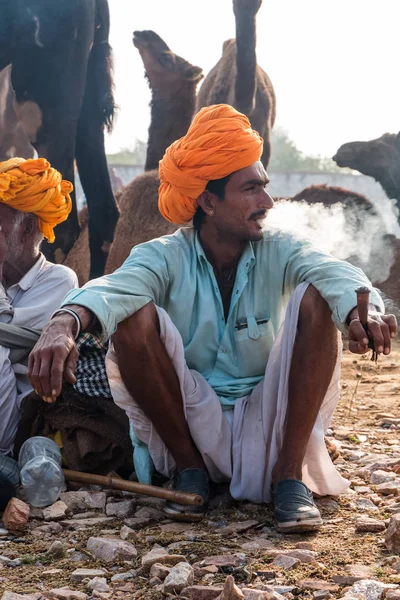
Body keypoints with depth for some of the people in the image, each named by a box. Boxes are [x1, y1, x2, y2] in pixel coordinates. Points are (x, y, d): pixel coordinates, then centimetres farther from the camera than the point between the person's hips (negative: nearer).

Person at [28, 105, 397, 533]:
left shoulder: (279, 252, -1)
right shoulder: (166, 257, -5)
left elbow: (334, 272, -24)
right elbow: (115, 288, -28)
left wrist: (362, 310, -49)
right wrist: (64, 323, -52)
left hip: (268, 426, 1)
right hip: (189, 427, -1)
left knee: (315, 297, -19)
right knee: (134, 317, -23)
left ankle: (289, 474, -18)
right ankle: (190, 469, -8)